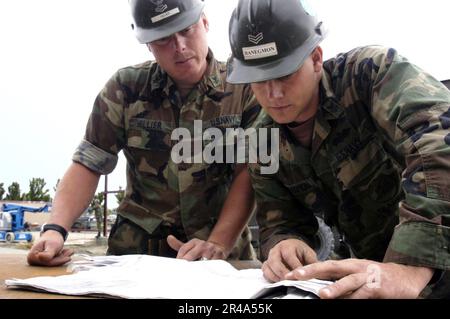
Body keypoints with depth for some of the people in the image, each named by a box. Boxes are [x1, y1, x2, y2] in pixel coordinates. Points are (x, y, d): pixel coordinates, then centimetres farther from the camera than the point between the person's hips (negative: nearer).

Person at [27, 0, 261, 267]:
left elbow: (249, 174, -8)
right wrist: (55, 229, -14)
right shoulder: (125, 88, 3)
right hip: (136, 249, 1)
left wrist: (217, 244, -21)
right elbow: (88, 165, 2)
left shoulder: (246, 89, -2)